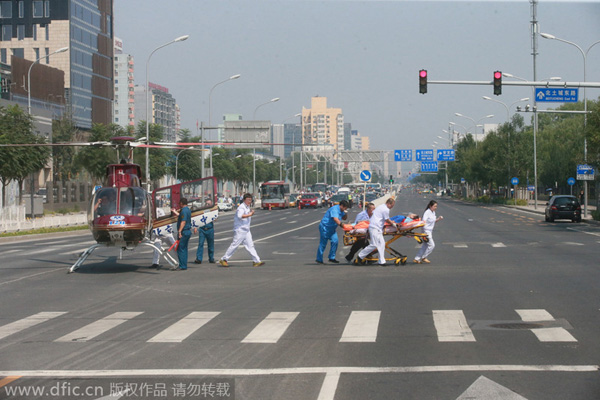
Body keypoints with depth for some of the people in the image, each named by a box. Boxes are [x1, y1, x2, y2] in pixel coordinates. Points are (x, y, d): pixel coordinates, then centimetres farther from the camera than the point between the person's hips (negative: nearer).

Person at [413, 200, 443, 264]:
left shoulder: (433, 212, 10)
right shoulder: (427, 212, -17)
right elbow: (424, 221, -22)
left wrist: (438, 218, 4)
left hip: (430, 231, 9)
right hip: (426, 231, -9)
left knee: (425, 246, 11)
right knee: (432, 245, -10)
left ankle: (417, 259, 15)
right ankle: (423, 257, 3)